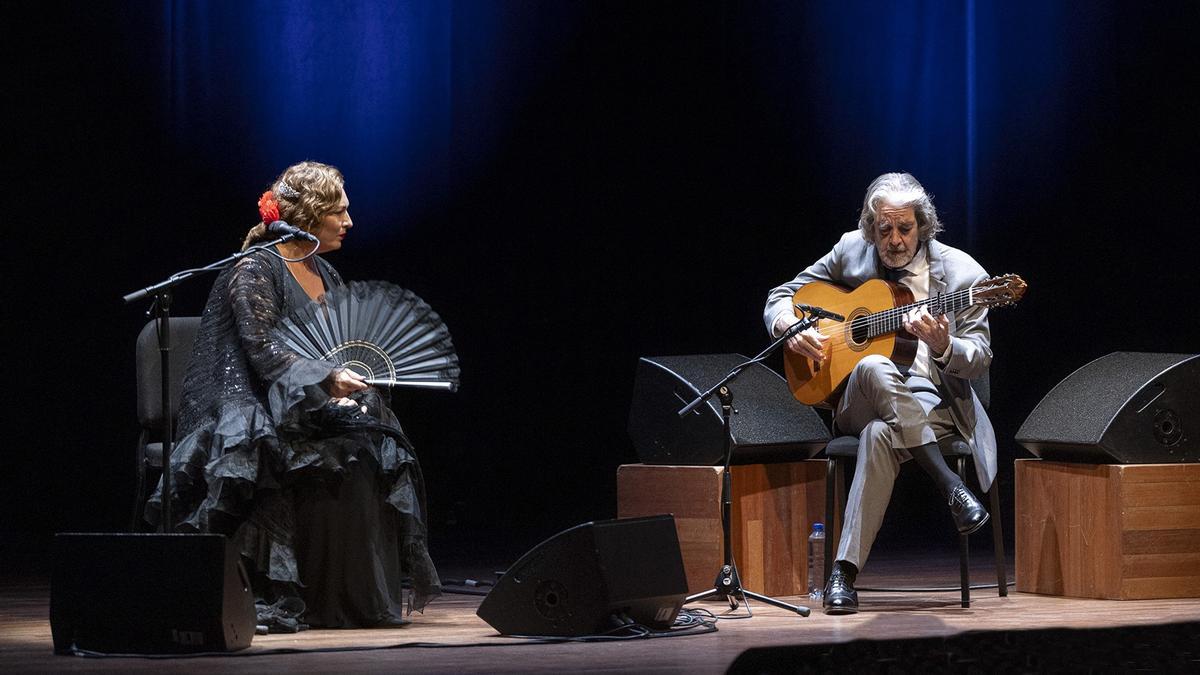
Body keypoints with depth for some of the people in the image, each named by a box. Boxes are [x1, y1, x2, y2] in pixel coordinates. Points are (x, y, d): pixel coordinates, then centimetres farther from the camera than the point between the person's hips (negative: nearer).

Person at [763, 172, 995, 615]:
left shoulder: (961, 274, 0)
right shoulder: (851, 252, 8)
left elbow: (980, 359, -2)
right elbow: (780, 297, 16)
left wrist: (942, 346, -25)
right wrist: (790, 328, -8)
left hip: (934, 402, -2)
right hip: (855, 405, 3)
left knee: (881, 433, -39)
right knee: (872, 369, -37)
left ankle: (844, 573, -40)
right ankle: (951, 487, -34)